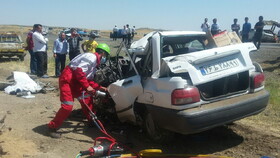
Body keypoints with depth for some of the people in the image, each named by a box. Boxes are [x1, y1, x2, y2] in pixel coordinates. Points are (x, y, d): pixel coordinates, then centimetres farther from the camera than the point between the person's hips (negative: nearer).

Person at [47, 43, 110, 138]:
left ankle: (92, 121, 31)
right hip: (67, 80, -10)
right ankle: (52, 127, -2)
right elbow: (79, 71, -24)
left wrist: (100, 88, 14)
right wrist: (87, 86, -22)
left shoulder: (95, 63, 18)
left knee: (87, 100, 15)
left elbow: (89, 80, 20)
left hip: (76, 82, 10)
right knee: (67, 106, -15)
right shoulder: (92, 57, -14)